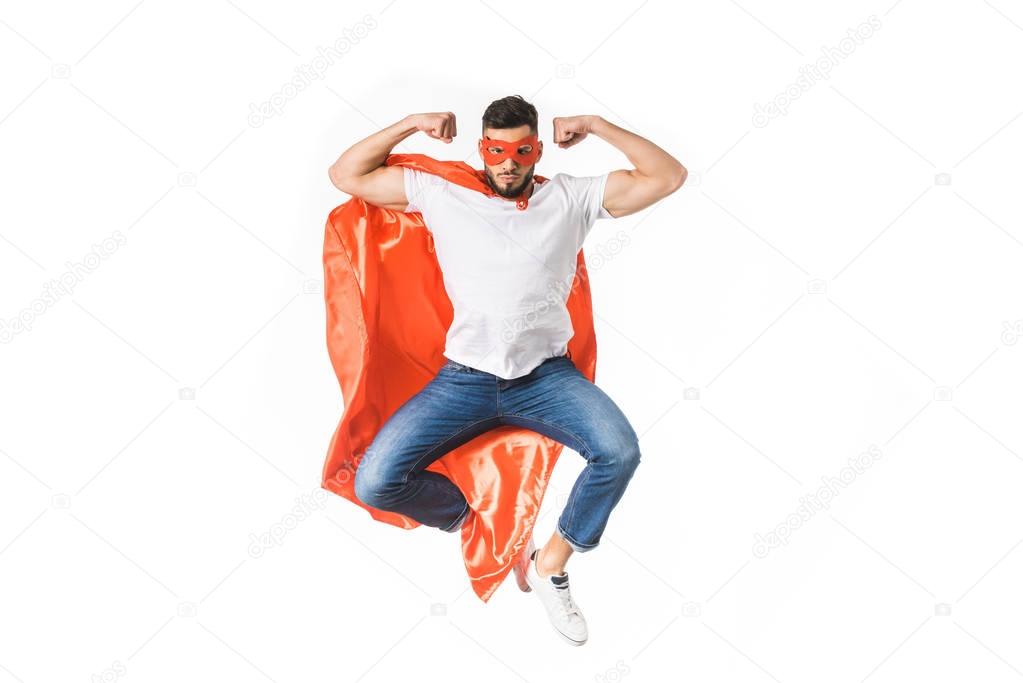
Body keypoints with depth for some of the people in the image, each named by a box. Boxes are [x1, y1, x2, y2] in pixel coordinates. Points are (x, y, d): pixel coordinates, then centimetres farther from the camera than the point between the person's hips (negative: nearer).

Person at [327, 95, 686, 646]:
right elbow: (346, 175, 9)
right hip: (464, 378, 1)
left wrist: (597, 126, 2)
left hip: (546, 376, 0)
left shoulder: (571, 197, 7)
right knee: (375, 482, -17)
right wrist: (412, 124, 4)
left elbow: (669, 176, 3)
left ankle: (550, 565, -4)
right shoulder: (442, 195, 8)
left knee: (619, 452, -29)